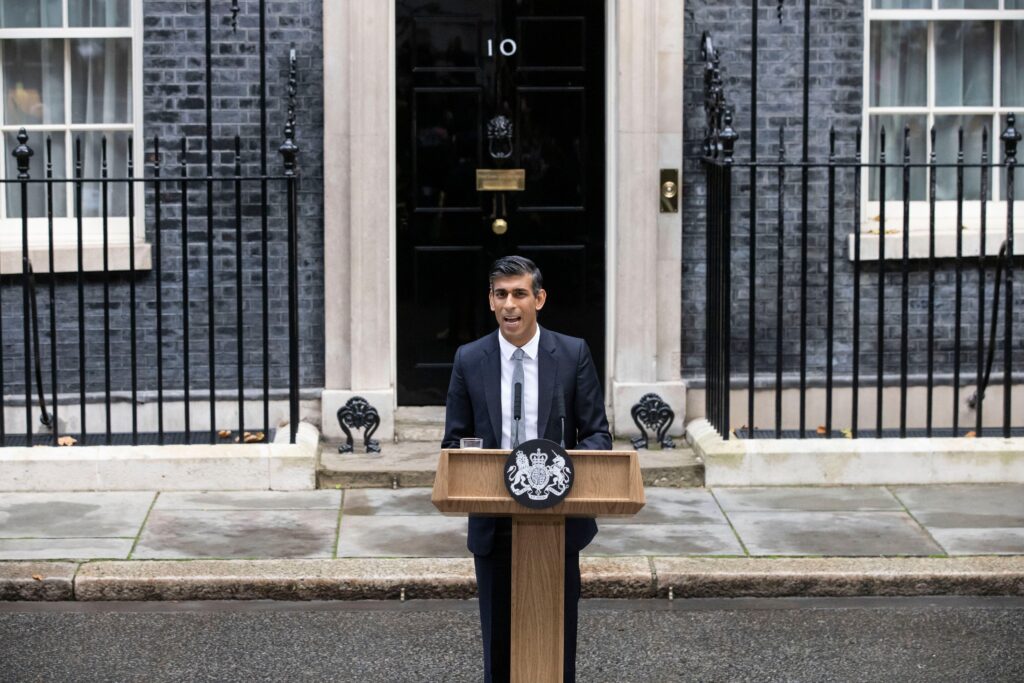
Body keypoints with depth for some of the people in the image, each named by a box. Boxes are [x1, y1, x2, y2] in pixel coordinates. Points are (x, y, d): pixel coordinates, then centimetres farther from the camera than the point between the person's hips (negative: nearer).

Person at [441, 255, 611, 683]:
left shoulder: (574, 354, -2)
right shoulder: (469, 360, 1)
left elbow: (597, 434, 0)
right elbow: (453, 443, 4)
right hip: (493, 523, 1)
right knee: (498, 641, 10)